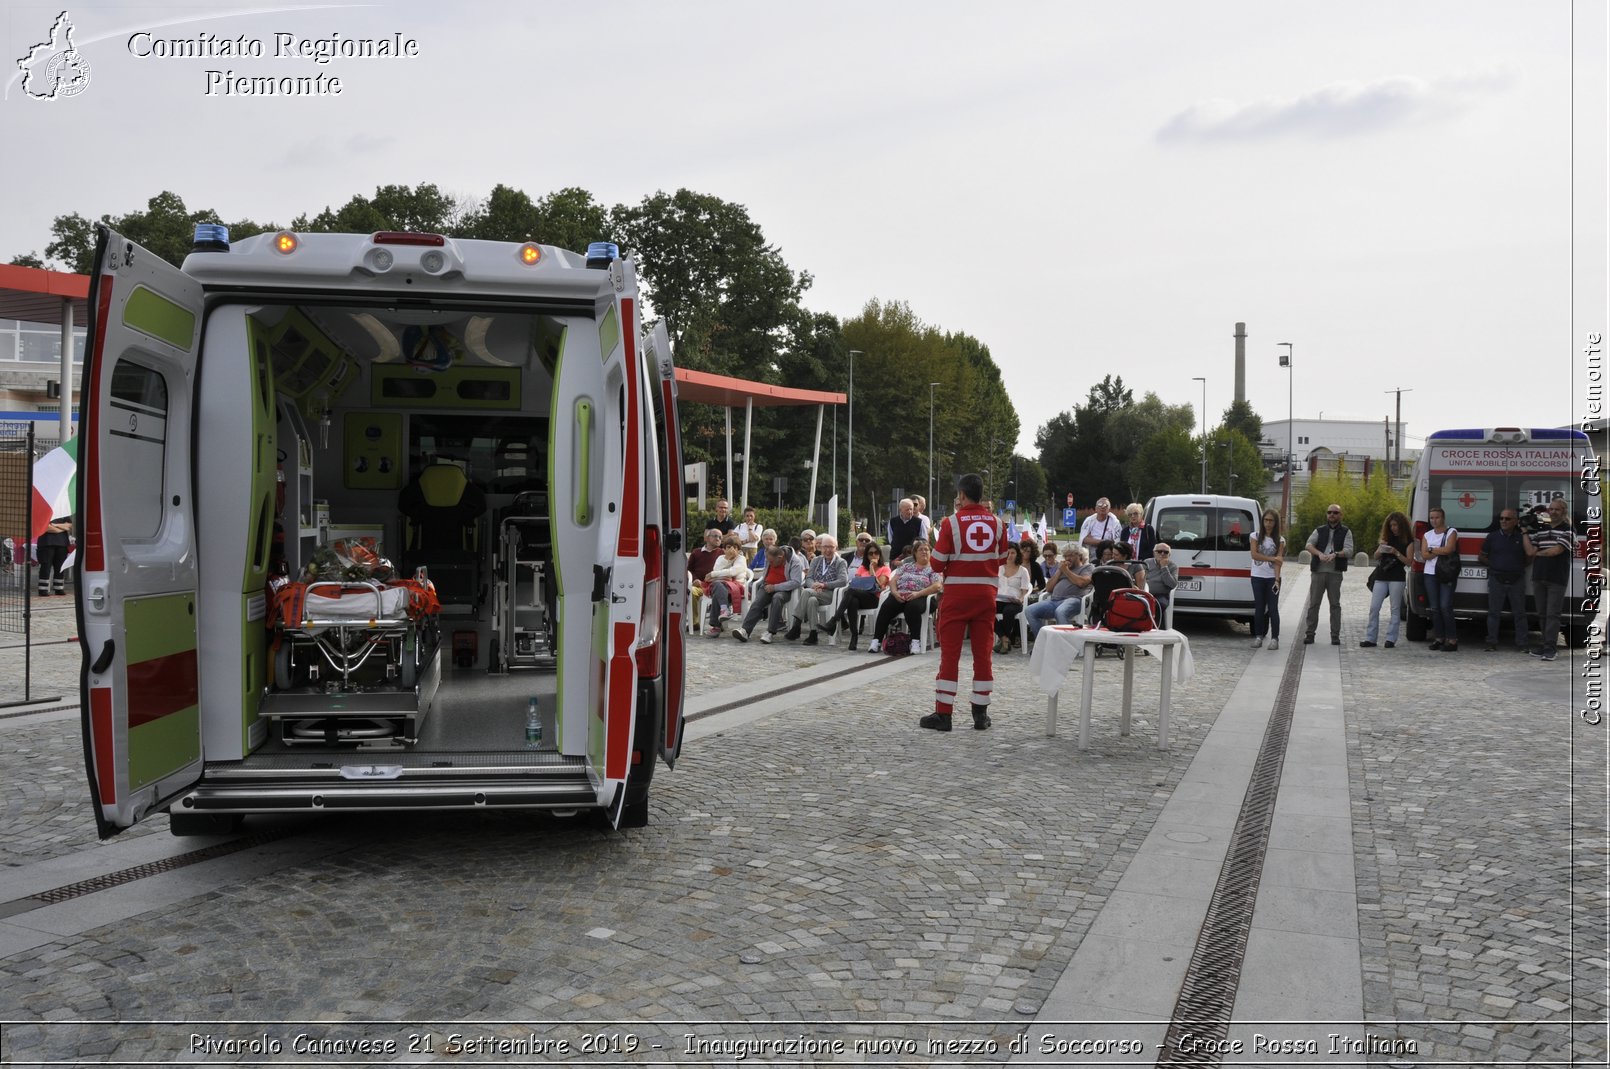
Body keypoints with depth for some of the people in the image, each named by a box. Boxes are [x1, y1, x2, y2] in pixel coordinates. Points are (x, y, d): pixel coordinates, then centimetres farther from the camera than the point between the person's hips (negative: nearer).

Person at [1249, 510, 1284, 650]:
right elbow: (1254, 554, -7)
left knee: (1273, 608, -3)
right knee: (1259, 607, 4)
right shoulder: (1256, 536, 4)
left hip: (1272, 577, -1)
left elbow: (1278, 561, -7)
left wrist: (1277, 579, -18)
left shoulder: (1280, 540, 1)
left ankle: (1274, 638, -2)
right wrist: (1272, 558, -12)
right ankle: (1258, 637, 10)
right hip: (1257, 577, 1)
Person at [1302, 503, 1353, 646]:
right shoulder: (1319, 530, 13)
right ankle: (1309, 633, 6)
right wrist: (1319, 553, -23)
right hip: (1318, 571, 1)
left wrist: (1335, 554, -24)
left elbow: (1349, 551, -5)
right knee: (1313, 603, 1)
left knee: (1335, 604, 2)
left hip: (1335, 573, -1)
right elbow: (1309, 544, -3)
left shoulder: (1346, 532, 9)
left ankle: (1335, 635, 6)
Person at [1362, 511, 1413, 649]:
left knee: (1395, 609, 0)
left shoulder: (1408, 541, 3)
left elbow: (1408, 561, -3)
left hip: (1397, 578, -4)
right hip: (1381, 577, 4)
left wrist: (1396, 553, -16)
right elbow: (1375, 556, 13)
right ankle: (1370, 638, -1)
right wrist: (1381, 549, -8)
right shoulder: (1386, 538, 16)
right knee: (1374, 608, -2)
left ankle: (1391, 639, 3)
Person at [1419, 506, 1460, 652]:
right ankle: (1439, 638, 10)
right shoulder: (1427, 535, 15)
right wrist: (1440, 551, -8)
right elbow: (1424, 555, 3)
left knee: (1445, 607, -12)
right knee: (1435, 608, 4)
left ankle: (1452, 640, -9)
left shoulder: (1451, 532, 2)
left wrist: (1432, 550, -2)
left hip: (1447, 575, -5)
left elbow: (1449, 549, -14)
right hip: (1430, 574, 5)